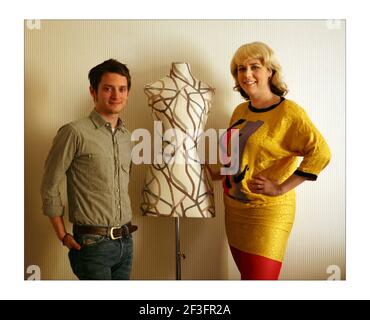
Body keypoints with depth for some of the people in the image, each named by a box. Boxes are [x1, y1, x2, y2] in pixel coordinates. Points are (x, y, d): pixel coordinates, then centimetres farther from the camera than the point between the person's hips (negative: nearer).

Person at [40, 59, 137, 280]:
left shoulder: (127, 136, 8)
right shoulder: (75, 132, -12)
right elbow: (50, 187, -8)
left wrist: (125, 229, 12)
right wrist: (63, 236, -6)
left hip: (126, 241, 6)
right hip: (93, 243, -6)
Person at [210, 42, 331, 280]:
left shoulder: (288, 111, -13)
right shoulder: (240, 111, 8)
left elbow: (320, 153, -23)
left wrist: (281, 188, -22)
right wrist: (217, 173, 12)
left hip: (267, 212, -7)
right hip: (234, 208, 7)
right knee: (246, 275, 18)